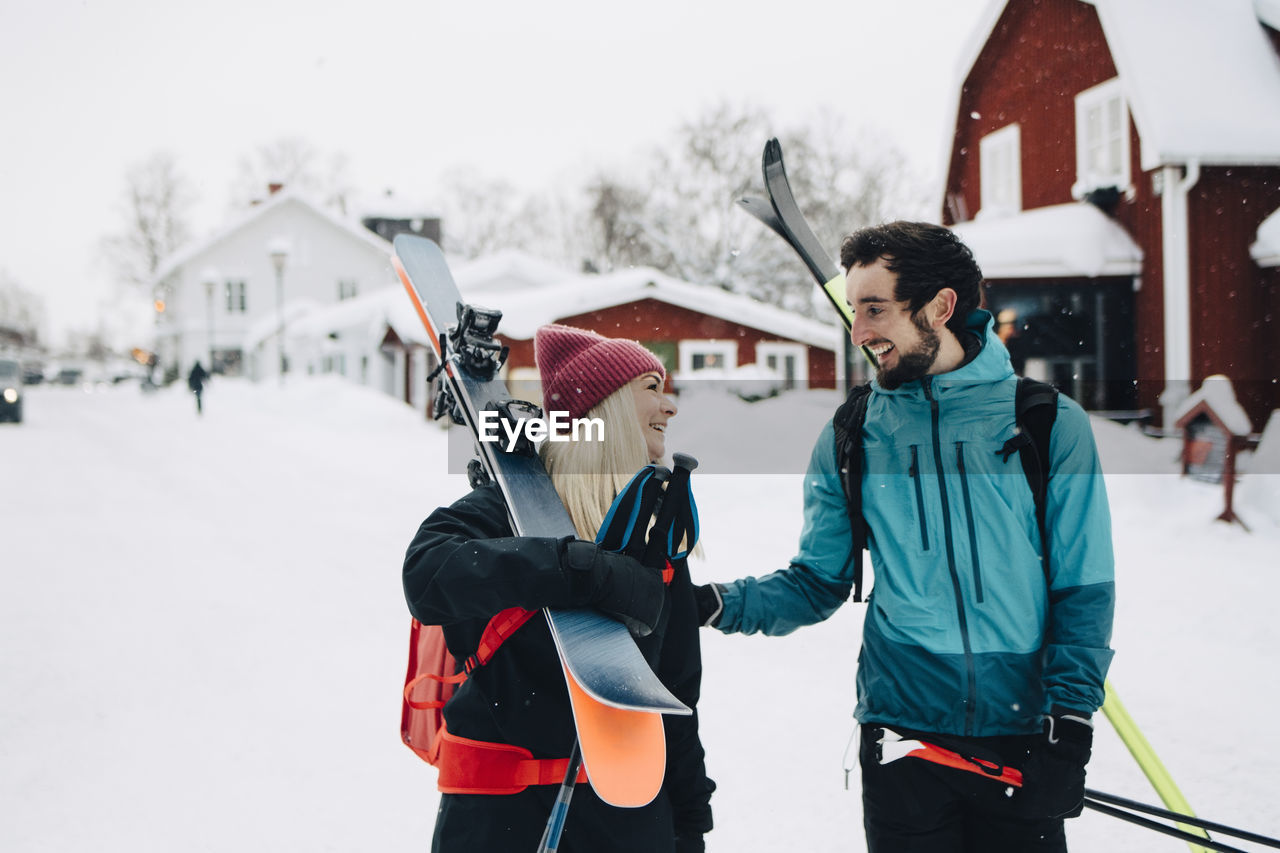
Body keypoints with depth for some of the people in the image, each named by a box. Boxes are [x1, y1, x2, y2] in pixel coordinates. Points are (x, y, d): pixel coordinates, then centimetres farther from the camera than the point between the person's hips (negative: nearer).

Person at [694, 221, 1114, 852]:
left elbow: (1083, 590, 0)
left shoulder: (1052, 425, -3)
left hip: (1021, 738, -1)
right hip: (901, 740, 1)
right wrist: (717, 604, -7)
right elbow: (818, 583, 8)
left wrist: (1070, 720, -8)